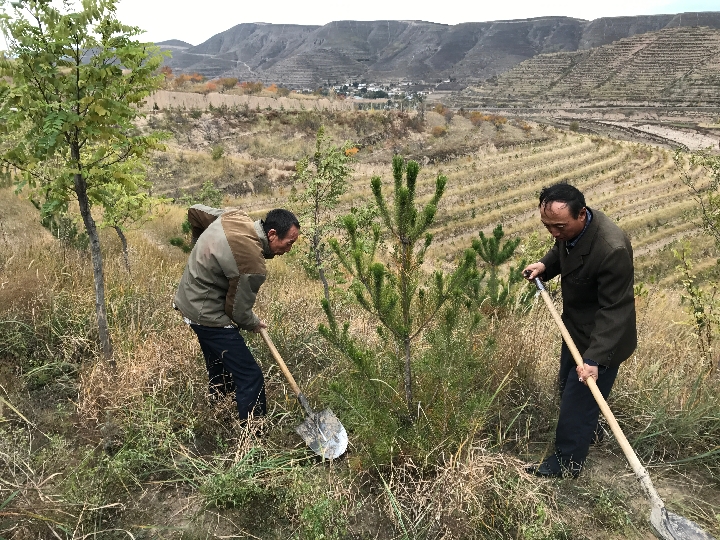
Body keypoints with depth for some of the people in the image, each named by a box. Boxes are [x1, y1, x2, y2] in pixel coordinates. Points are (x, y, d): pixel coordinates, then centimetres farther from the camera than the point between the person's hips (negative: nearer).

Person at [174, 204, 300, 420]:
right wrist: (254, 324, 4)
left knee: (220, 374, 26)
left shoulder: (235, 215, -6)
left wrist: (203, 248, 24)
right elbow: (238, 310, -18)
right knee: (250, 377, -6)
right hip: (208, 315, -10)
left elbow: (195, 211, 10)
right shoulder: (252, 264, -30)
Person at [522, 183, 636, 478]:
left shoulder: (612, 250, -36)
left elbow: (614, 310, -31)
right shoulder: (570, 228, -11)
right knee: (567, 386, 25)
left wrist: (594, 359, -34)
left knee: (578, 398, 3)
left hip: (601, 336, -9)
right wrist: (544, 266, -6)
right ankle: (589, 430, 51)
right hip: (576, 325, 9)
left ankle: (567, 462, 23)